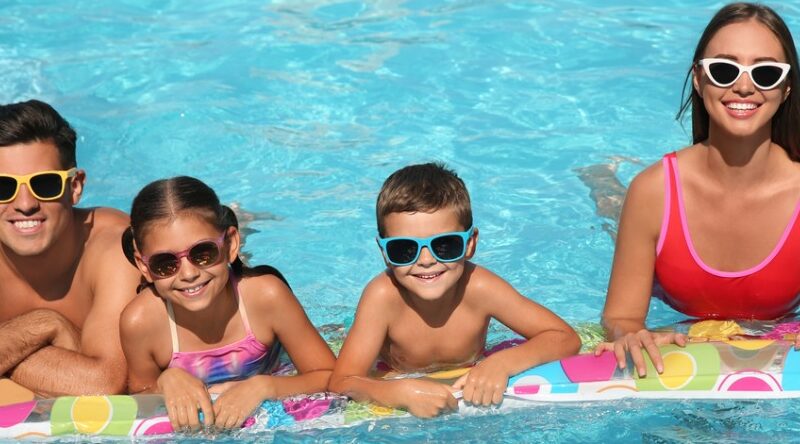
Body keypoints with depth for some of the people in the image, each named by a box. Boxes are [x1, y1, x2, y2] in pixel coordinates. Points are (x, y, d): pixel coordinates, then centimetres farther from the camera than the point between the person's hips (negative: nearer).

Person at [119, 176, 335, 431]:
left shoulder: (265, 295, -27)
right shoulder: (140, 321, -26)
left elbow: (330, 378, -18)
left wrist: (262, 386, -35)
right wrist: (165, 383, -29)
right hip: (186, 424, 0)